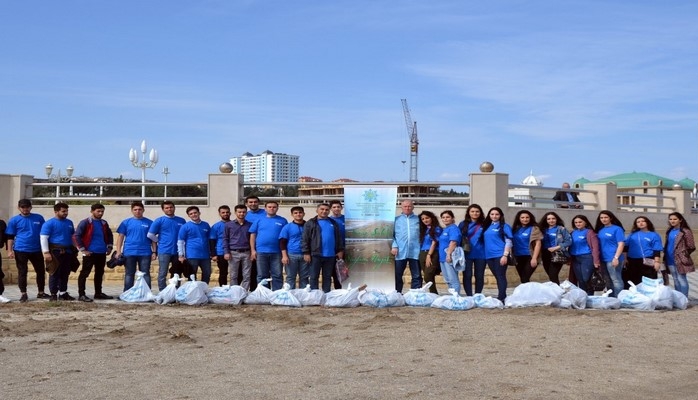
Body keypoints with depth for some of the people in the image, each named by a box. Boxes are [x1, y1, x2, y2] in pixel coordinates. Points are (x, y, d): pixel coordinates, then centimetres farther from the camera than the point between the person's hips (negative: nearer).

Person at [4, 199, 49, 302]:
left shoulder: (39, 218, 5)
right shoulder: (14, 220, 0)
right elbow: (10, 237, 2)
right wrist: (9, 250, -6)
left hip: (36, 250, 2)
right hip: (21, 250, -2)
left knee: (41, 271, 8)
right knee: (22, 272, 3)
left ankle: (41, 292, 21)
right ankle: (23, 294, 11)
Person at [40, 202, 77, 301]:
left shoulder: (69, 222, 14)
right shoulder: (49, 223, -6)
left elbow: (73, 236, 24)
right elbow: (43, 238, -11)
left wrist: (75, 250, 20)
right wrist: (46, 252, -17)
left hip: (68, 252, 6)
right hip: (55, 252, -6)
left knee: (65, 274, 11)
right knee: (55, 274, -4)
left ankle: (63, 293, 20)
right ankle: (53, 294, 2)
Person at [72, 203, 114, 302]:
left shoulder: (104, 223, 13)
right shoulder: (85, 223, -7)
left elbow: (109, 235, 27)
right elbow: (76, 236, -11)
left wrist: (109, 246, 15)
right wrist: (83, 250, -13)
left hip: (102, 253, 7)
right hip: (90, 253, -7)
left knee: (99, 273, 13)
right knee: (84, 273, -4)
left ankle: (98, 293, 23)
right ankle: (81, 294, -2)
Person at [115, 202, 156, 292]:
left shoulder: (149, 223, 4)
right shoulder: (126, 222, 6)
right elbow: (120, 237, 5)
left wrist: (154, 252, 0)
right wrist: (118, 251, -3)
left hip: (145, 253, 0)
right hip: (129, 253, 0)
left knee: (145, 274, 3)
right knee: (129, 274, 8)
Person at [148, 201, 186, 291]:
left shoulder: (181, 221, 7)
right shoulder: (159, 220, 0)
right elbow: (150, 235, -3)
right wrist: (160, 242, 1)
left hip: (178, 251, 3)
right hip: (164, 251, -3)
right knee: (162, 274, -1)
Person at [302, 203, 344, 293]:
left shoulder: (333, 223, 14)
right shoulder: (311, 223, 0)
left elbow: (339, 238, 18)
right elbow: (304, 239, -4)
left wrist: (340, 250, 9)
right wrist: (306, 253, -10)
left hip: (330, 255, 4)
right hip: (316, 255, -4)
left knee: (327, 277, 10)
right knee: (314, 277, 1)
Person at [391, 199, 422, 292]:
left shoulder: (418, 219, 11)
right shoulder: (396, 219, 10)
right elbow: (392, 234, 5)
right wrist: (394, 246, -8)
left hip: (415, 252, 0)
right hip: (400, 252, 0)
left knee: (417, 276, 2)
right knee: (397, 275, 5)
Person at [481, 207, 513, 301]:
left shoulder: (504, 226, -2)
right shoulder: (486, 226, 15)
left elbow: (508, 242, -8)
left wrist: (505, 255, -17)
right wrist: (485, 254, 11)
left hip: (500, 255, -6)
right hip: (489, 255, 6)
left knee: (501, 276, -7)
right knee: (497, 277, 11)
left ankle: (502, 298, -10)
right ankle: (500, 297, 17)